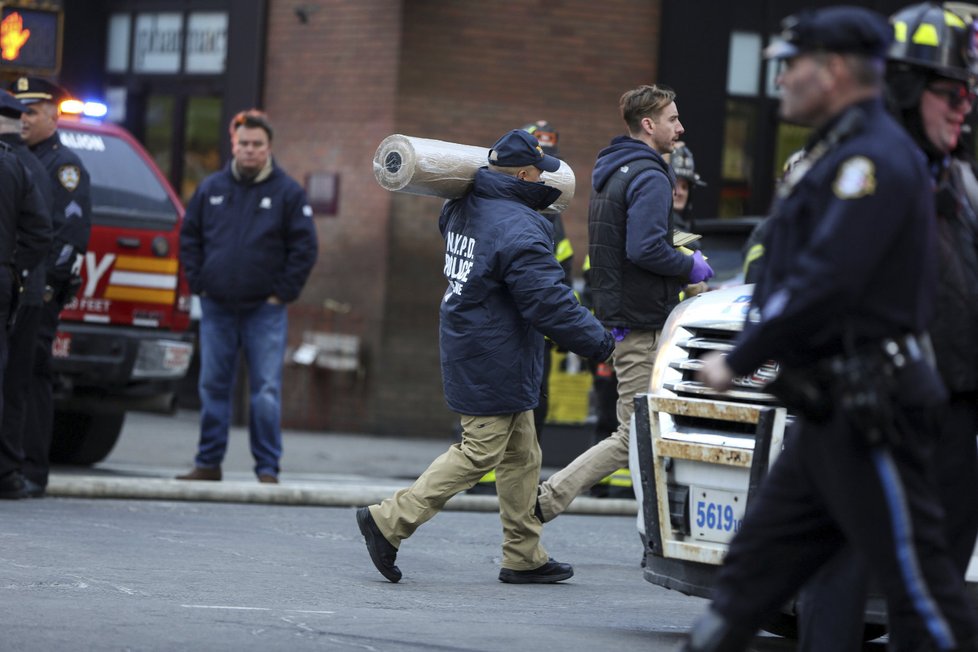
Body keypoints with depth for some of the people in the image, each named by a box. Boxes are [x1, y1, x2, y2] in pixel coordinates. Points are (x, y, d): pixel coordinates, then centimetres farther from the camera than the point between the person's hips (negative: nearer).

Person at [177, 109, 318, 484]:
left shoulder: (288, 193, 0)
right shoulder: (211, 189, 8)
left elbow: (305, 247, -1)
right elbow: (189, 238, 15)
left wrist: (283, 293, -6)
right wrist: (198, 283, 5)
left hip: (265, 309, -3)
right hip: (217, 307, 3)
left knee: (266, 391, -6)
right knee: (213, 387, 7)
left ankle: (267, 468, -1)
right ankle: (208, 463, 14)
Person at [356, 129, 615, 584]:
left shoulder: (461, 209, 6)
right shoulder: (519, 230, -21)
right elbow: (549, 304, -21)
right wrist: (600, 342, -11)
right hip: (495, 365, -10)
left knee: (521, 455, 15)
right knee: (478, 453, -5)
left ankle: (524, 557, 19)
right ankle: (389, 522, -4)